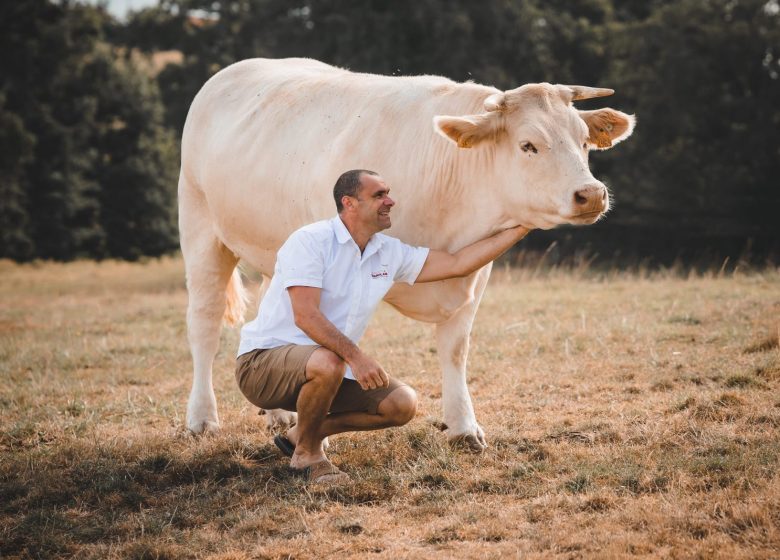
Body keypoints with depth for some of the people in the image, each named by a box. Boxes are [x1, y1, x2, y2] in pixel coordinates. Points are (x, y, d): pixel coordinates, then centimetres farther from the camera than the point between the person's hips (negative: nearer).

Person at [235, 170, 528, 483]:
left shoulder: (390, 254, 5)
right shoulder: (311, 241, -17)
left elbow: (457, 263, 6)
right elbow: (305, 316, -27)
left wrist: (520, 229, 3)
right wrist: (355, 356, -37)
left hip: (333, 366, 8)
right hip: (264, 362, -8)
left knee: (403, 404, -3)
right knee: (327, 363, -38)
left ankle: (302, 434, 10)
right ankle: (307, 453, -11)